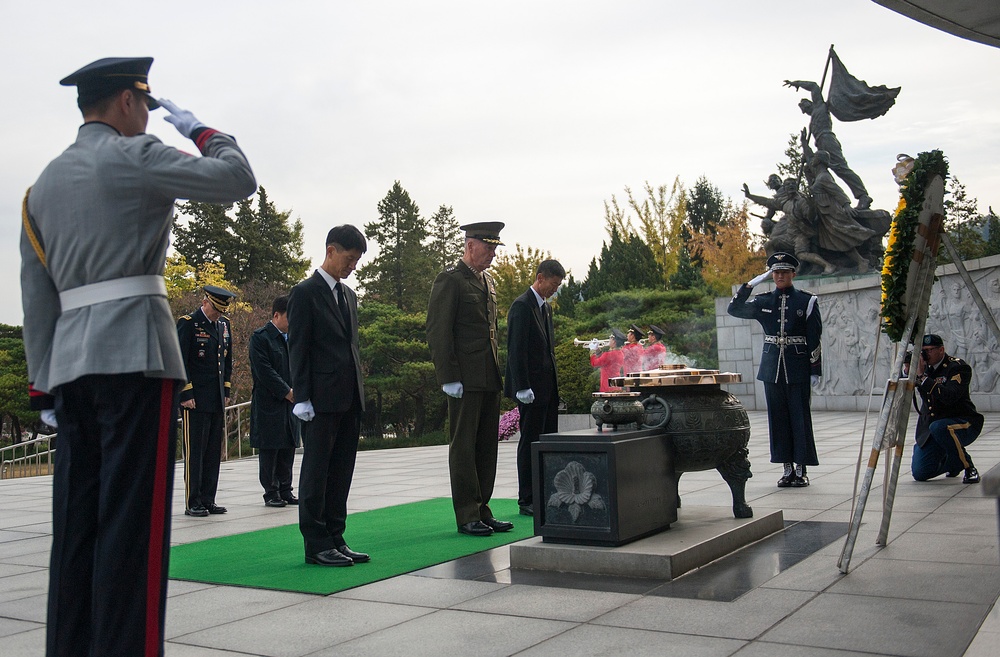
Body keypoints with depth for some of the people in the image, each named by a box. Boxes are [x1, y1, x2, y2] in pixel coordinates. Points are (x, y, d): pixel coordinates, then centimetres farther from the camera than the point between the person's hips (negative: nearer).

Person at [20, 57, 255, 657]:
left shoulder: (43, 185, 19)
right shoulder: (135, 157, -3)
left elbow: (37, 294, 16)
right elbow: (237, 180, -2)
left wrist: (44, 385, 16)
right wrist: (199, 128, 14)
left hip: (70, 365, 8)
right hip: (136, 357, -7)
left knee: (76, 525, 10)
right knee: (132, 523, -7)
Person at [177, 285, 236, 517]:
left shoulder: (225, 324, 14)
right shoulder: (188, 324, -7)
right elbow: (179, 362, -10)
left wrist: (226, 391, 15)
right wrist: (186, 395, -13)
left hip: (217, 401, 7)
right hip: (196, 400, -7)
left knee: (214, 452, 9)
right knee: (194, 452, -3)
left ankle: (208, 499, 16)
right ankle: (192, 503, 3)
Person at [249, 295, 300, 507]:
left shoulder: (291, 337, 15)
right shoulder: (260, 337, -8)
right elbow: (264, 371, -16)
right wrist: (286, 391, -16)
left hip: (289, 403, 7)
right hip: (269, 403, -7)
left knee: (288, 448, 10)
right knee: (269, 449, 1)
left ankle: (285, 490, 19)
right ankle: (271, 493, 9)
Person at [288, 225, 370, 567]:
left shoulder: (348, 294, 18)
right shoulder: (305, 292, -4)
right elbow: (297, 348, -8)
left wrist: (359, 392, 15)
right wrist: (302, 397, -14)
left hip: (350, 398, 7)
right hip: (322, 399, -7)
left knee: (341, 472, 10)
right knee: (316, 472, 0)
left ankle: (335, 539, 17)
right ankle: (316, 545, 6)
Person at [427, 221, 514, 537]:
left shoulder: (487, 281, 18)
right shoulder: (449, 279, -8)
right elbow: (438, 331, -13)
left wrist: (497, 372, 19)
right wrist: (448, 378, -17)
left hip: (490, 378, 9)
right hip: (465, 379, -9)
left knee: (487, 446, 11)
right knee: (463, 447, -2)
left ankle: (482, 510, 20)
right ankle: (467, 516, 4)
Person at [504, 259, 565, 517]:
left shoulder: (546, 308, 17)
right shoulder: (522, 306, -12)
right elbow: (516, 350, -17)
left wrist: (554, 384, 17)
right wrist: (523, 388, -21)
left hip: (548, 387, 9)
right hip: (531, 389, -9)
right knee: (530, 442, -3)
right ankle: (526, 501, 4)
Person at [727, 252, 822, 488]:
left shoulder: (807, 301, 0)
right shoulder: (763, 301, 8)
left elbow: (815, 338, -2)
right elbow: (734, 310, 2)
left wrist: (815, 370, -6)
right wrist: (750, 284, -6)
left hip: (798, 368, -3)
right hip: (772, 368, 3)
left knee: (800, 416, 0)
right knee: (778, 417, 6)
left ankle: (801, 469, 9)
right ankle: (788, 468, 14)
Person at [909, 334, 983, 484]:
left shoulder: (958, 367, -12)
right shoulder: (923, 367, 6)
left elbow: (950, 396, -29)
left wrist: (922, 377, -29)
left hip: (963, 424, -6)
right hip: (930, 427, 6)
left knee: (938, 428, -40)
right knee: (919, 473, -6)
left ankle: (969, 467, -16)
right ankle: (954, 463, 26)